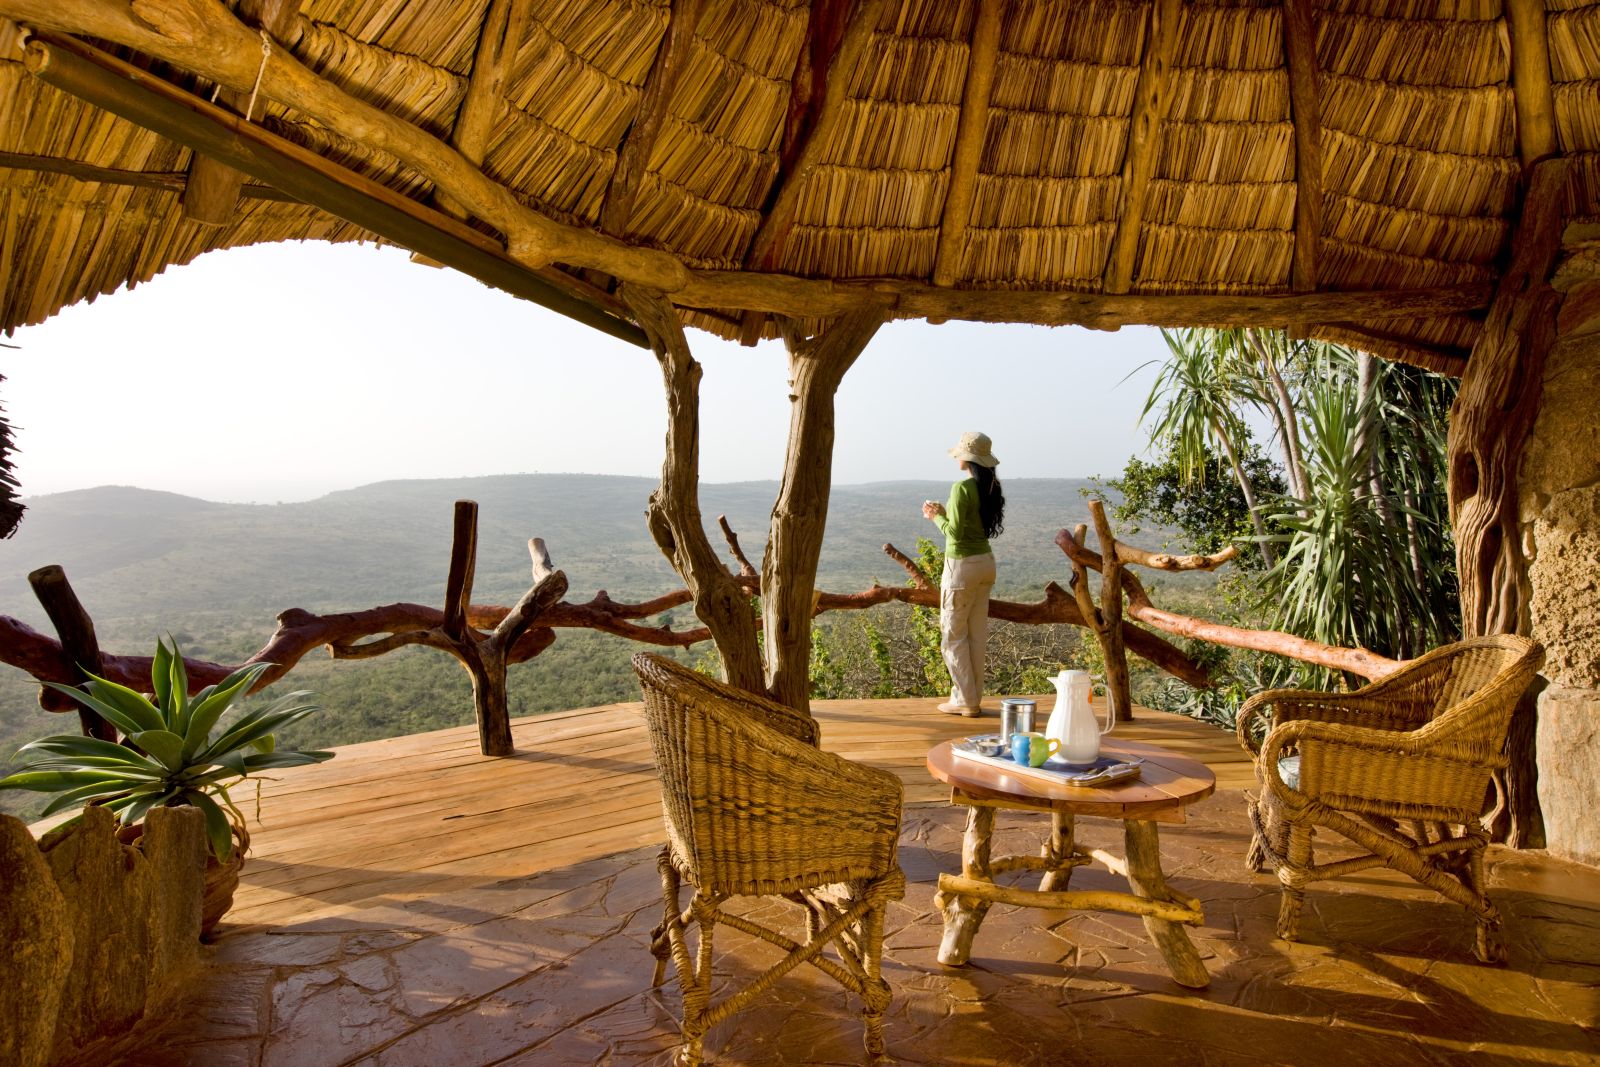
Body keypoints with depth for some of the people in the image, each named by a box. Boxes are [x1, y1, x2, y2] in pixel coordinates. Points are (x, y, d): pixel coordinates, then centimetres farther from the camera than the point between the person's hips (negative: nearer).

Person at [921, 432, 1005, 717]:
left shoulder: (962, 488, -17)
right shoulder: (991, 487, 8)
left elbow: (955, 533, -19)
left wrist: (936, 517, -3)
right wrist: (944, 513, 12)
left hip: (962, 565, -8)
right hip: (986, 562, 8)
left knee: (953, 634, 3)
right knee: (977, 633, 12)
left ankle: (966, 700, 6)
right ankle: (973, 698, 18)